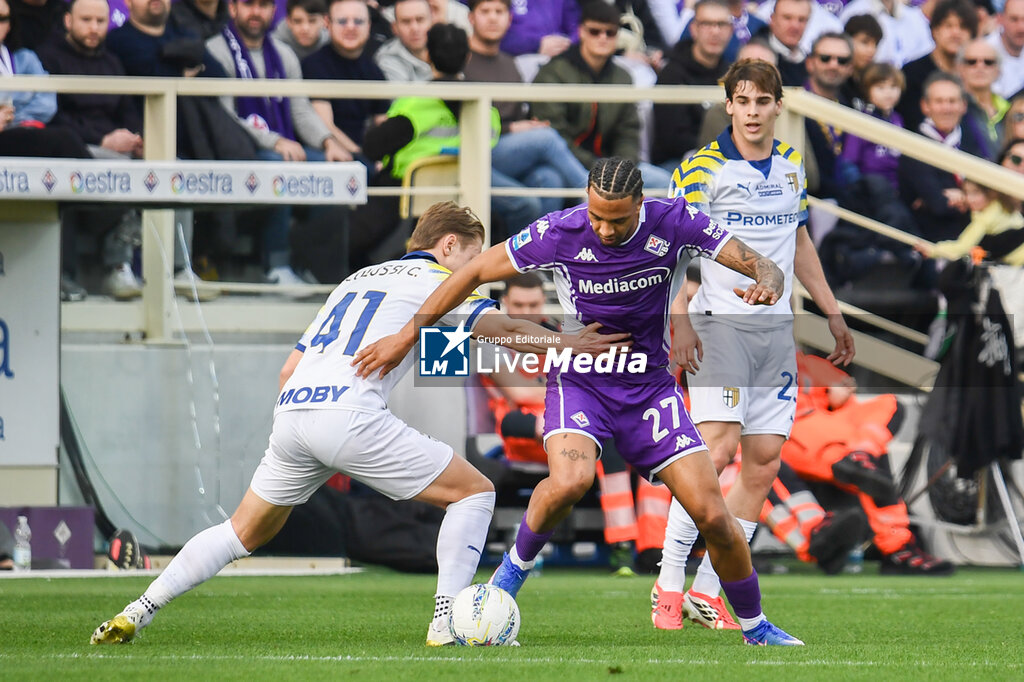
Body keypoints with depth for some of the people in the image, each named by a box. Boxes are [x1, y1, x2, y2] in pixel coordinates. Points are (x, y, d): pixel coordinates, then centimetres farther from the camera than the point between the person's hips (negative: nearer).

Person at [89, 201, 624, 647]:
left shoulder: (357, 279, 31)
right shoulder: (435, 281, 10)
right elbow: (504, 327, 3)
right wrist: (569, 343, 14)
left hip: (291, 408, 7)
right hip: (349, 414, -7)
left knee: (246, 531, 23)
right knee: (474, 492, 5)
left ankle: (135, 614, 15)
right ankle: (448, 618, -4)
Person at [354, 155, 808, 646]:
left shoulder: (674, 223, -14)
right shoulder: (559, 233, -18)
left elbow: (763, 266, -11)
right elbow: (475, 273, -7)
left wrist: (766, 286, -36)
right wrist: (408, 335, -5)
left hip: (650, 385, 2)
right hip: (579, 380, -2)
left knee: (712, 514, -8)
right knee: (570, 481, -33)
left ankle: (754, 625, 16)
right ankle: (514, 569, -4)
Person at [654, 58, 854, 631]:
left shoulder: (793, 166, 13)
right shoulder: (704, 166, -5)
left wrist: (833, 314, 24)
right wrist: (680, 320, -17)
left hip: (776, 327, 6)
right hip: (719, 324, -6)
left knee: (764, 461, -1)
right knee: (718, 448, -19)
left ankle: (708, 592, 4)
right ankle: (669, 580, -11)